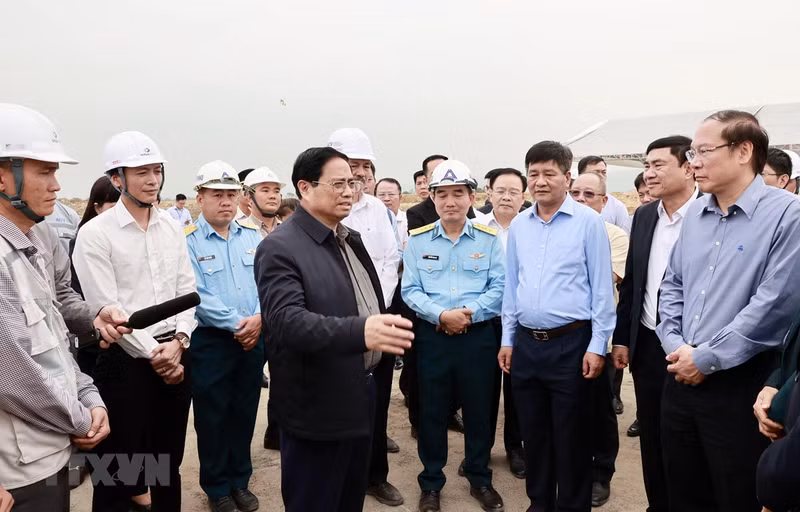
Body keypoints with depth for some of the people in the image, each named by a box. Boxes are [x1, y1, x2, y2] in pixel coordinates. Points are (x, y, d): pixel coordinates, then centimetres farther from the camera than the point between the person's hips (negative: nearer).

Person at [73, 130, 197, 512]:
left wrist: (177, 342, -7)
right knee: (119, 472, 8)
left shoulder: (172, 227, 6)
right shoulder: (95, 234, -9)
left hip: (175, 356, 5)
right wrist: (153, 353, -12)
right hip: (126, 361, -5)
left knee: (169, 463, 18)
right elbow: (106, 308, -13)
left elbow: (187, 290, 7)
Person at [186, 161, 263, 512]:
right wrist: (237, 324, -16)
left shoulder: (253, 236, 6)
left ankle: (240, 481, 31)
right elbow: (196, 295, -16)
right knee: (212, 416, 9)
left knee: (245, 413, 14)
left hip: (254, 338, 4)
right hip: (210, 340, -4)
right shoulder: (187, 241, -9)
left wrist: (259, 318, -14)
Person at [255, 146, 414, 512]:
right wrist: (359, 331, -44)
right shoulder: (280, 248, -18)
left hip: (361, 397, 8)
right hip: (318, 410, -8)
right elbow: (285, 319, -31)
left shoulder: (351, 239, 10)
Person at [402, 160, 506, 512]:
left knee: (479, 410, 11)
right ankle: (431, 483, 27)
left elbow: (499, 288, -4)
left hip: (478, 336, 0)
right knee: (432, 412, 9)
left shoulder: (489, 239, 1)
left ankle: (480, 479, 32)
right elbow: (410, 291, -3)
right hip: (432, 336, 0)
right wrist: (441, 315, -18)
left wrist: (468, 312, -17)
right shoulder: (417, 240, 1)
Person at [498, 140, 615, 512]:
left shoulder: (588, 221, -7)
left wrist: (597, 345, -9)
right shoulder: (518, 225, 7)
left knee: (571, 436, 7)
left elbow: (602, 287, -6)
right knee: (533, 432, 16)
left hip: (570, 343, -4)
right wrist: (507, 340, 10)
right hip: (526, 343, 5)